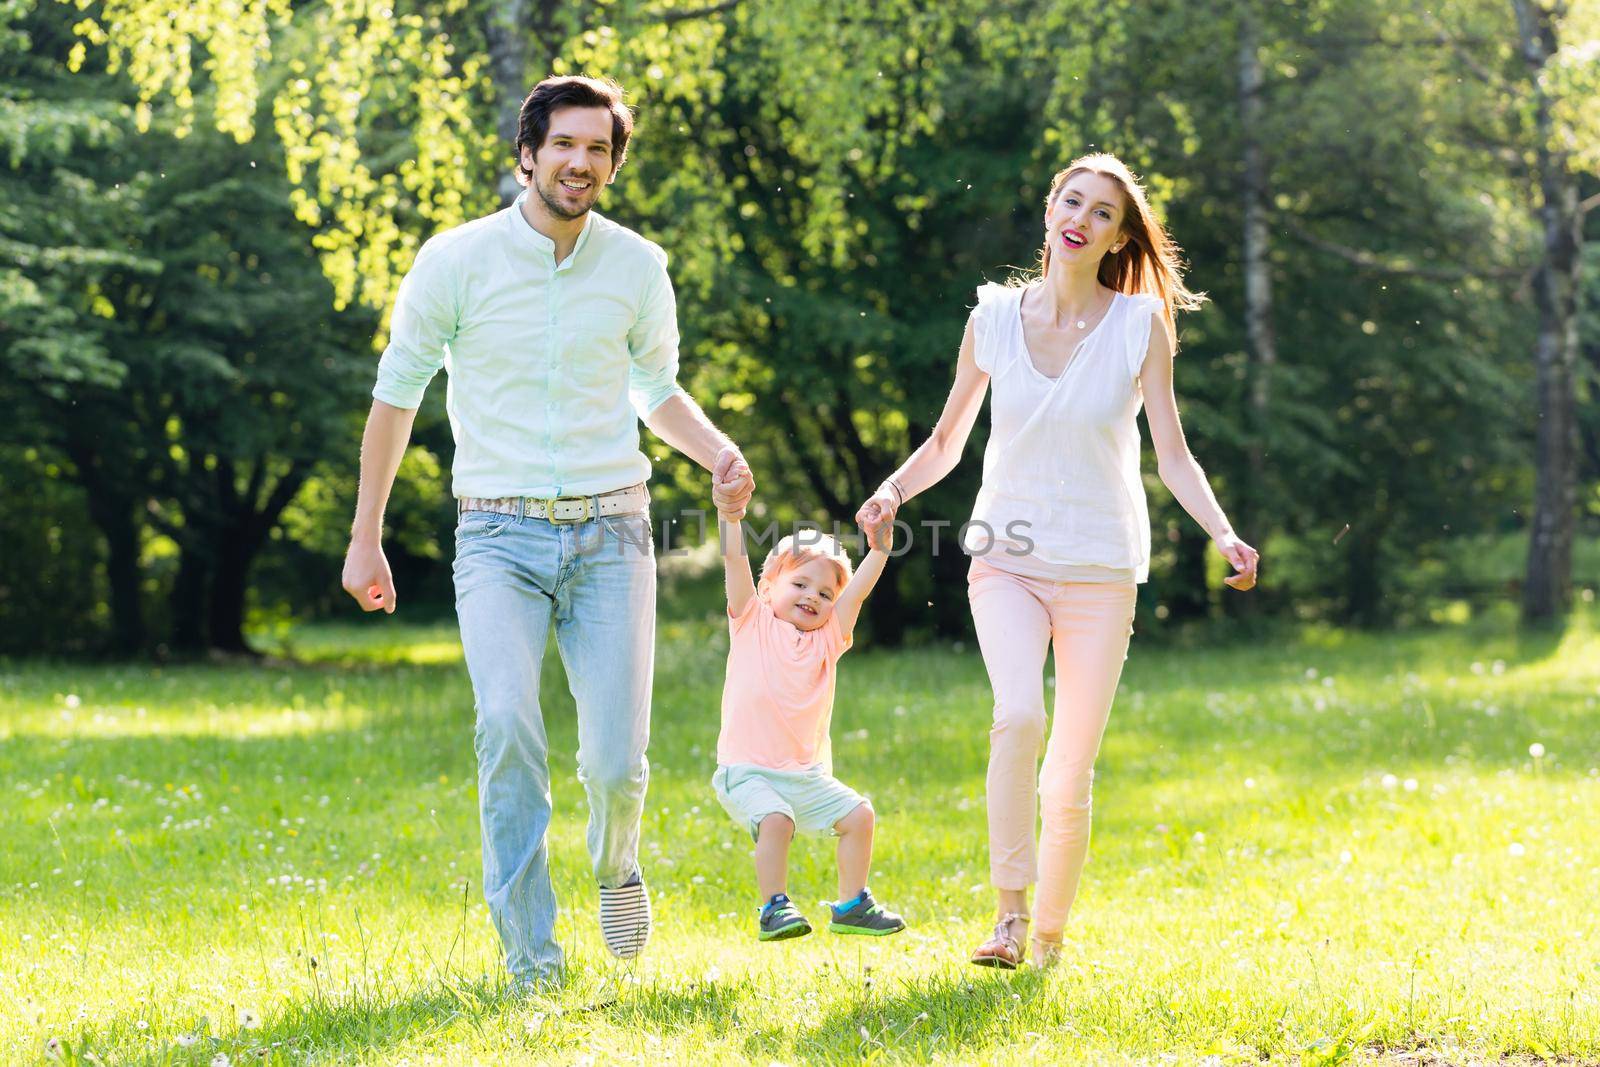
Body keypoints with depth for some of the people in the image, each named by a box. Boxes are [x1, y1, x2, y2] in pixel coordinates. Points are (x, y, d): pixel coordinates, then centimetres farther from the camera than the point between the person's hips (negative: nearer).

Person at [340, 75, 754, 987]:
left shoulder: (638, 267, 6)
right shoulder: (458, 260, -2)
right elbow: (397, 393, 8)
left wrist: (719, 452, 0)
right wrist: (366, 536, 8)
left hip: (610, 534, 2)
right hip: (500, 535, -2)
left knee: (617, 758, -8)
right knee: (508, 725, -24)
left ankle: (616, 862, 29)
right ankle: (532, 959, -15)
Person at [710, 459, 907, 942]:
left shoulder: (827, 638, 8)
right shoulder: (753, 624, 1)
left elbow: (858, 588, -1)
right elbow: (736, 562, -9)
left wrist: (880, 544, -14)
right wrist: (729, 514, -22)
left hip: (807, 773, 5)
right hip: (748, 771, -5)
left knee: (859, 815, 1)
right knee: (775, 820, -28)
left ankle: (851, 905, 16)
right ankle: (774, 909, -14)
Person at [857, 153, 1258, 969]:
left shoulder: (1140, 325, -2)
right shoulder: (993, 318, 1)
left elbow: (1173, 457, -2)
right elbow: (946, 443, 10)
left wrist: (1223, 535, -18)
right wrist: (892, 491, -9)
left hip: (1100, 565, 0)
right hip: (1006, 558, 0)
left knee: (1070, 774, 1)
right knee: (1019, 715, -26)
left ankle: (1049, 935, 20)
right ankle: (1008, 908, -16)